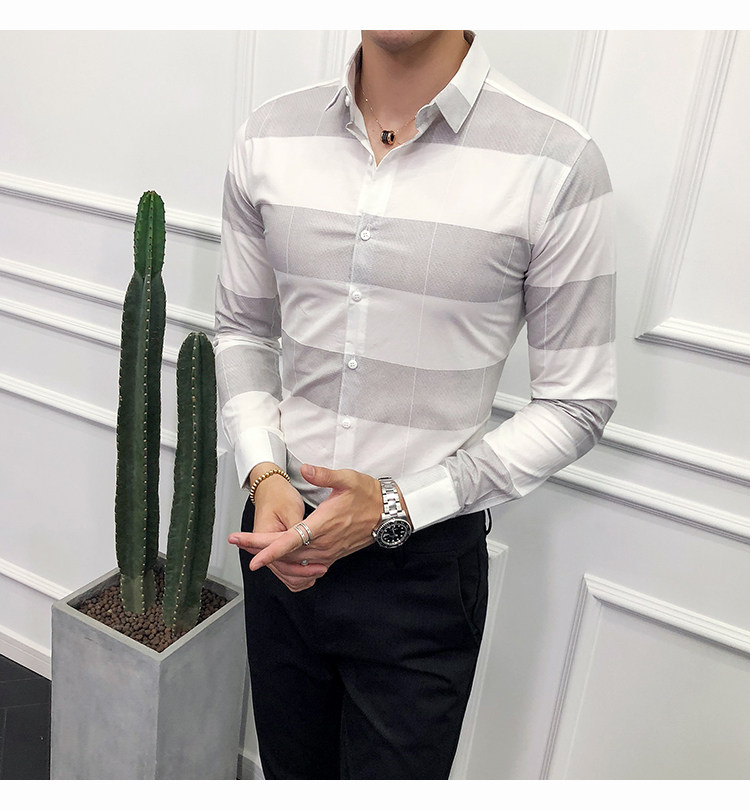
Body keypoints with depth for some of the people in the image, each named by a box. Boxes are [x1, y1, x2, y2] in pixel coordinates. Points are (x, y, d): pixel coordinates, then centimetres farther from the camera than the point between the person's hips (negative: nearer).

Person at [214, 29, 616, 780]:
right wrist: (263, 475, -8)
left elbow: (576, 402, -9)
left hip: (423, 564, -3)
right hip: (281, 542, 4)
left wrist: (397, 506, -17)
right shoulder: (270, 136, -2)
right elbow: (241, 329, 8)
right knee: (290, 775, 26)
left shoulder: (557, 163, -15)